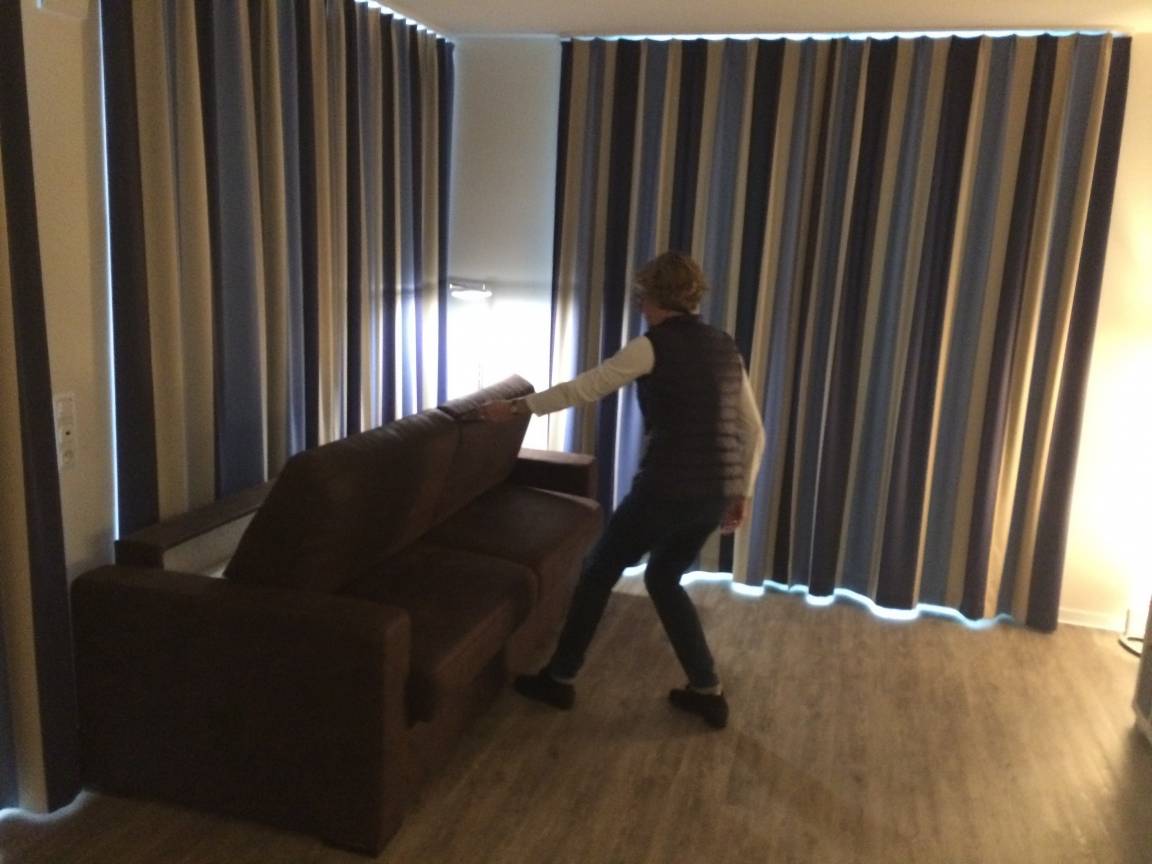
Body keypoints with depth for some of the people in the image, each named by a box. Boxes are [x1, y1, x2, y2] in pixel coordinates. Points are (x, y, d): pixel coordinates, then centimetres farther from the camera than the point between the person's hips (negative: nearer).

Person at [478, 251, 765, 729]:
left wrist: (515, 406, 4)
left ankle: (559, 679, 25)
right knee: (664, 579, 25)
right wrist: (742, 492, 19)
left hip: (666, 489, -7)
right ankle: (708, 692, 26)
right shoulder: (724, 346, 11)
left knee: (599, 571, 13)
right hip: (713, 495, 7)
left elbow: (581, 389, -6)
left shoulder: (654, 346, -8)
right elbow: (754, 431, 12)